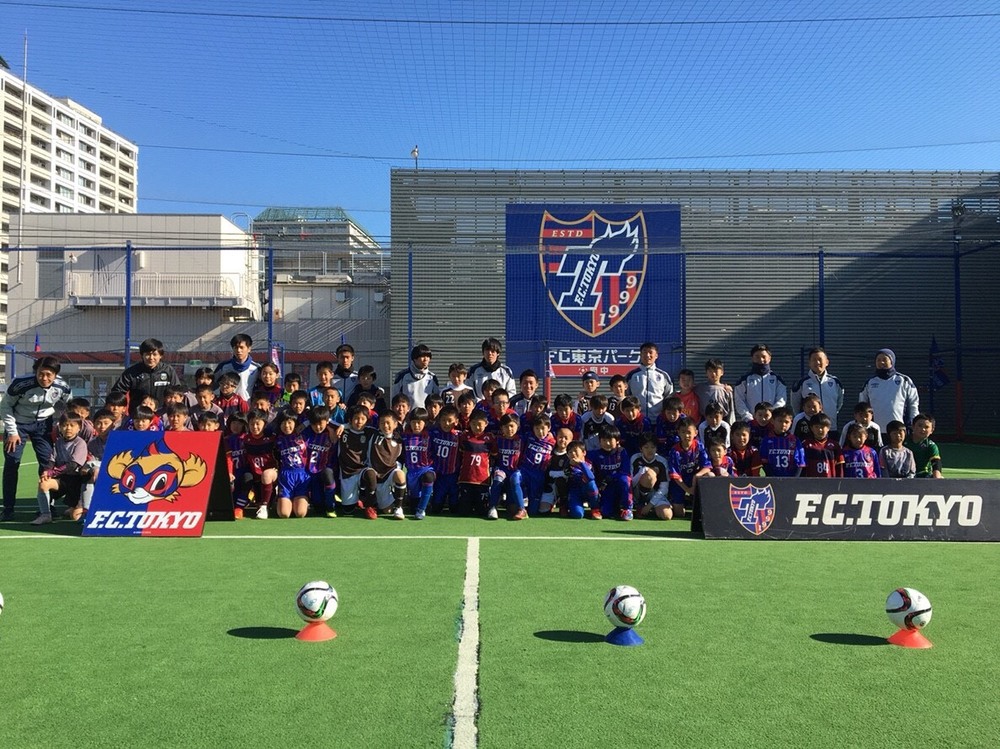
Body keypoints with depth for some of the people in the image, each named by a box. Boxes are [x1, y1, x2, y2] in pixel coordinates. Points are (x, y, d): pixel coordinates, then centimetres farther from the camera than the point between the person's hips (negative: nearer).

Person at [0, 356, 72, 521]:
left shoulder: (62, 388, -19)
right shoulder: (20, 384, -28)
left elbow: (68, 408, 3)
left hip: (43, 424, 2)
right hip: (18, 423, -2)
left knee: (48, 463, -2)